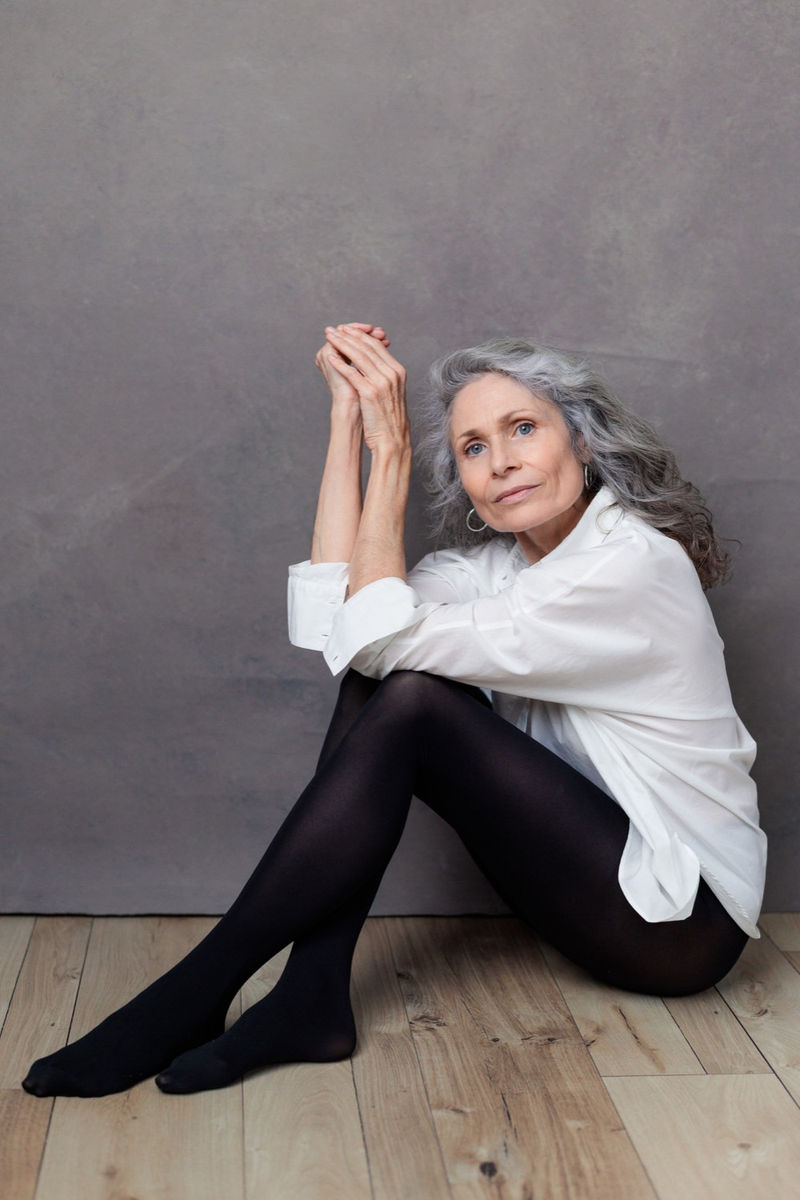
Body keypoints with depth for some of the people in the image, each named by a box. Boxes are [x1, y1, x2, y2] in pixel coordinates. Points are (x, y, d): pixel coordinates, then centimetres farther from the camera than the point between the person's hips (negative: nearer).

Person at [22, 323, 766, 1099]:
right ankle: (311, 997, -15)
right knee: (382, 680, -10)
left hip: (681, 917, -7)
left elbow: (383, 636, -24)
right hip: (591, 868, 7)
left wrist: (390, 448, -20)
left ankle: (194, 994, -16)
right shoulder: (500, 558, 5)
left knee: (407, 705, -22)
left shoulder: (633, 562, -20)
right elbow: (335, 621, -11)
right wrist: (348, 417, -10)